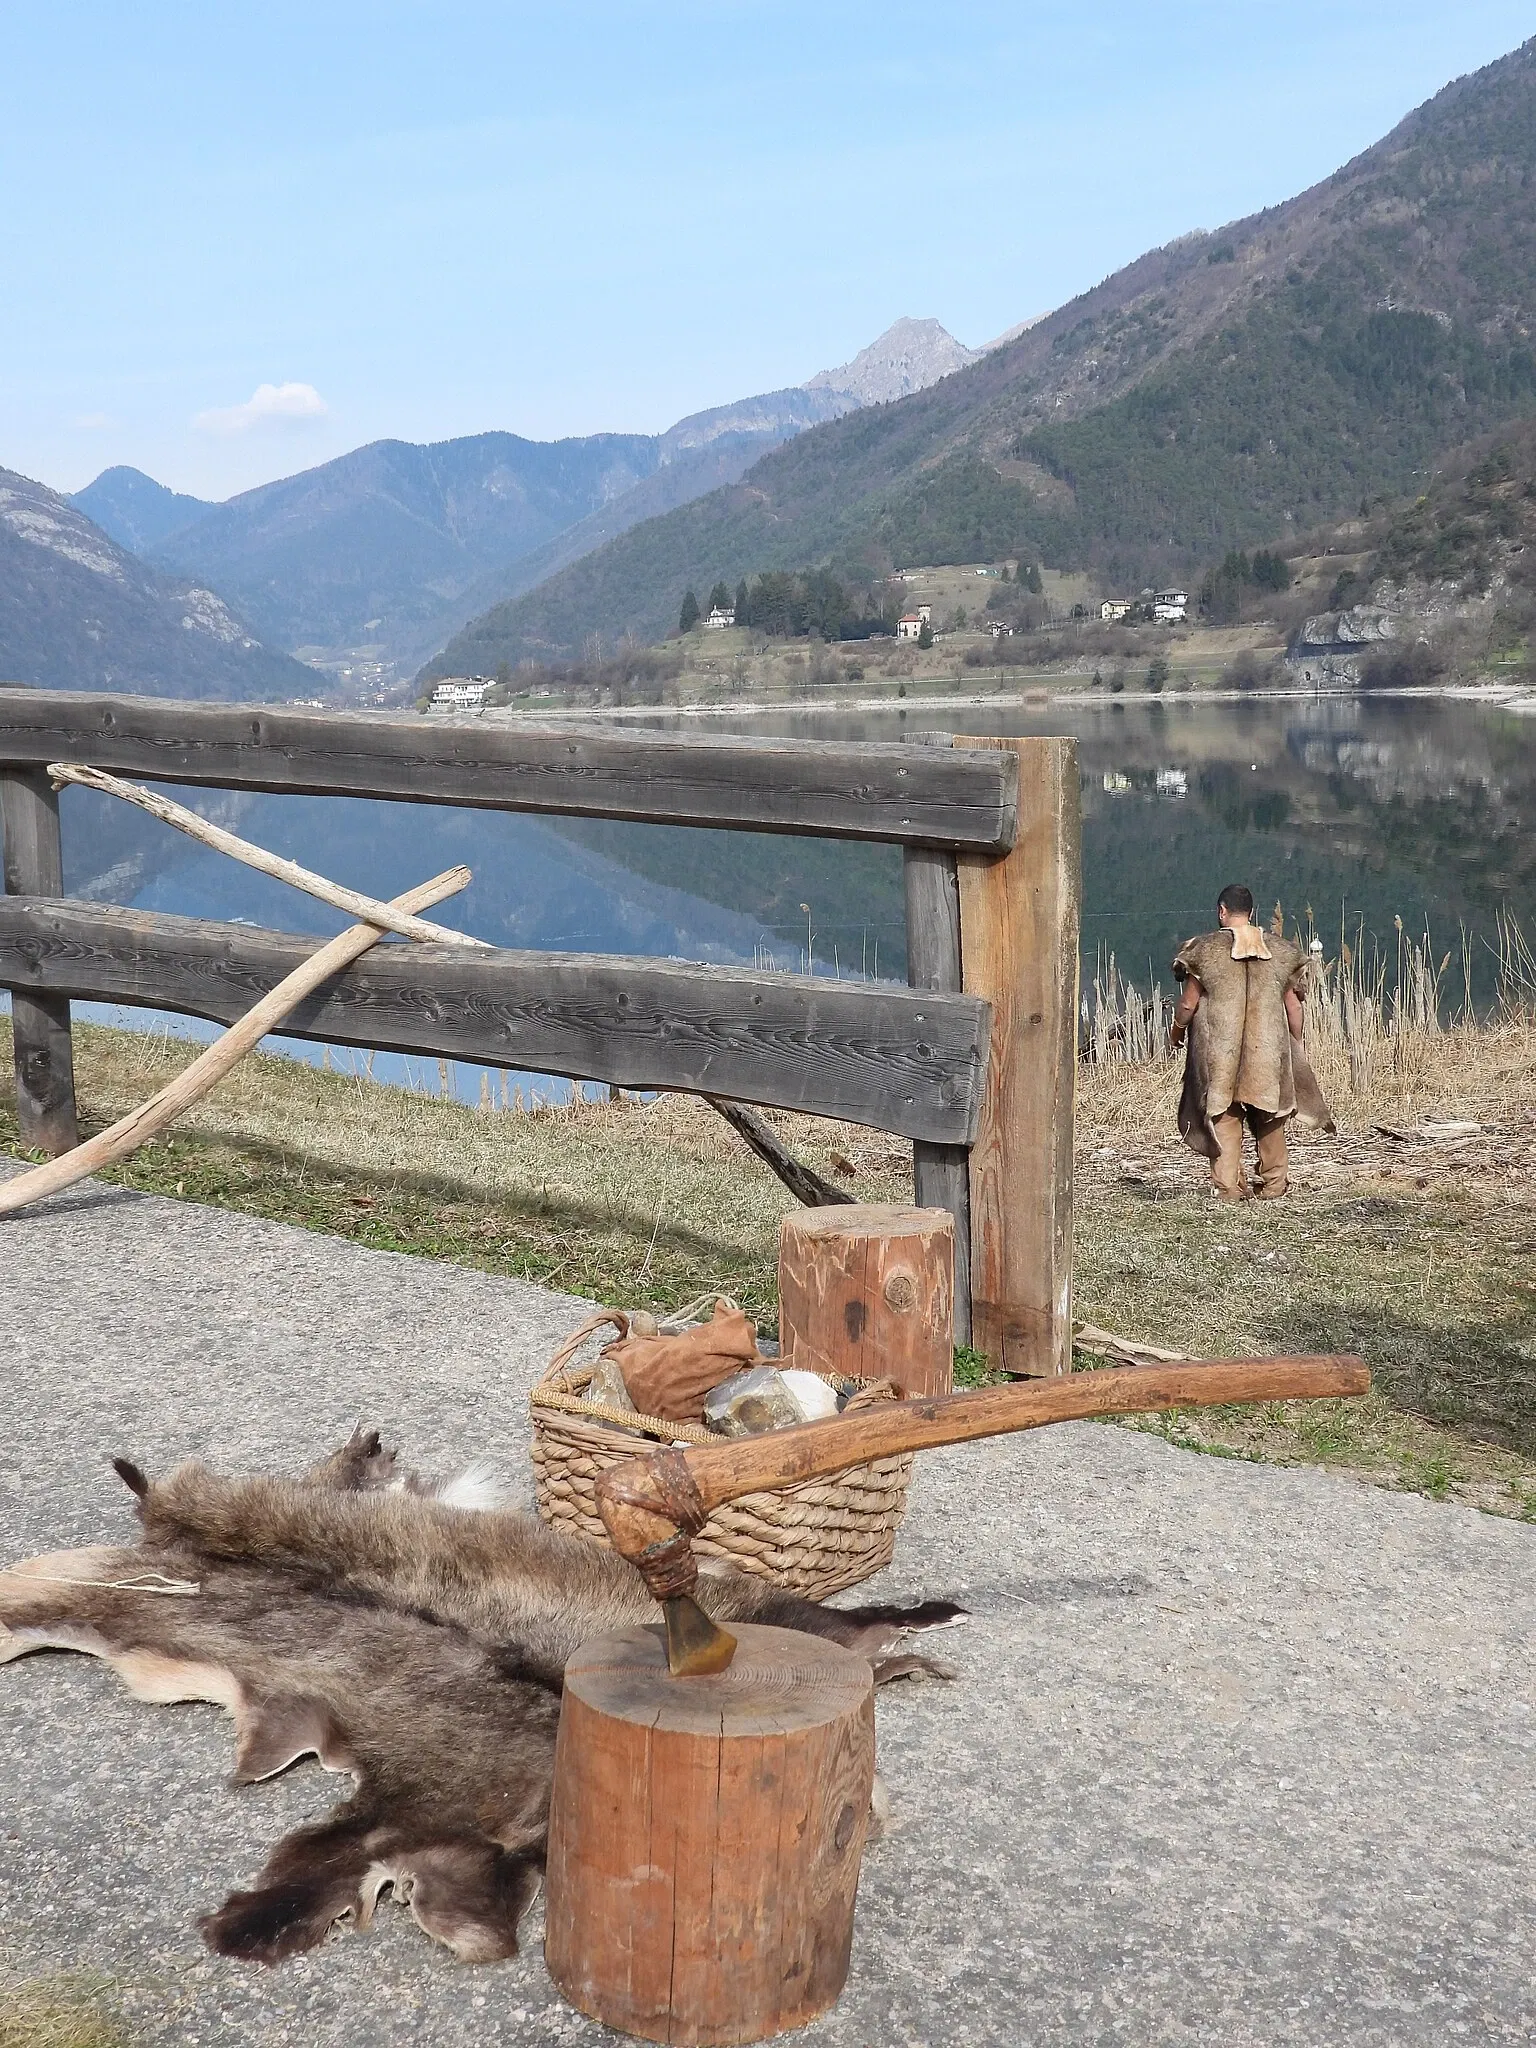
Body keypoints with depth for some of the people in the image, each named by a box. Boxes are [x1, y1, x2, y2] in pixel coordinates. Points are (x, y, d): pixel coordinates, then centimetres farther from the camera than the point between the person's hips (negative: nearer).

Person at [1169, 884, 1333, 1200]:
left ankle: (1230, 1186, 2)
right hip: (1269, 1050, 3)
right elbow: (1293, 1006, 7)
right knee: (1269, 1118, 17)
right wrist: (1296, 1045, 19)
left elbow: (1188, 1003, -3)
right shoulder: (1280, 950, 3)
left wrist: (1177, 1029, 17)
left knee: (1223, 1117, 5)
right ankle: (1273, 1183, 23)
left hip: (1220, 1051, -3)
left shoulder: (1206, 949, -6)